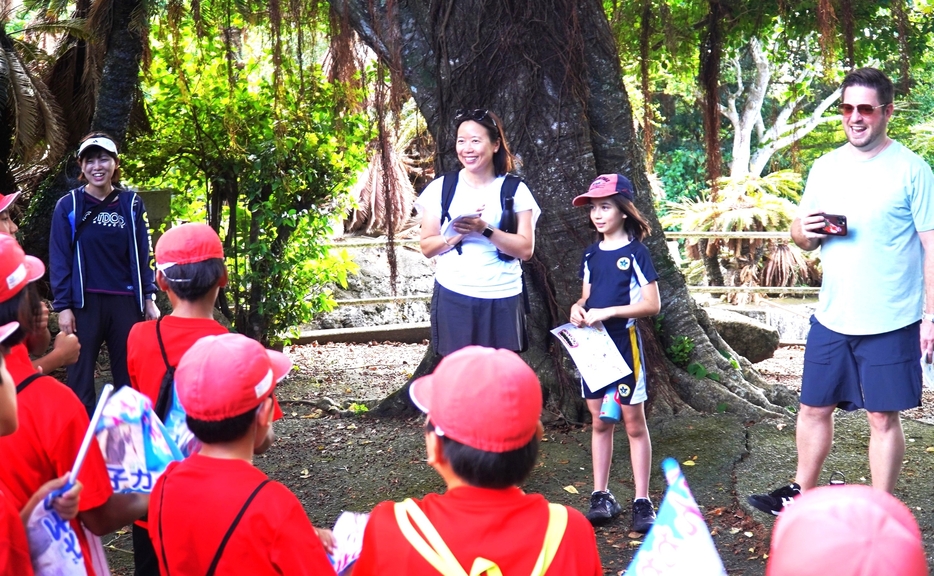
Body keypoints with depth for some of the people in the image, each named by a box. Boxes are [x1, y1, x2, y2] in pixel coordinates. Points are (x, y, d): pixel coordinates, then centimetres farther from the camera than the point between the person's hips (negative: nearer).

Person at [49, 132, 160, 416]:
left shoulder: (132, 204, 8)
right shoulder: (68, 206, 1)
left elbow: (143, 255, 10)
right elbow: (59, 260, 0)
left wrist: (149, 299, 3)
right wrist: (63, 306, -7)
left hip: (126, 302, 2)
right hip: (85, 303, -2)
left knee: (130, 375, 6)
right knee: (81, 377, 1)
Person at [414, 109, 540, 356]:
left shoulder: (514, 190, 2)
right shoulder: (441, 188, 3)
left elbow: (525, 249, -5)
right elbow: (427, 247, 3)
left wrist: (485, 229, -18)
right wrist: (458, 233, -15)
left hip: (502, 298, 0)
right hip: (453, 297, 0)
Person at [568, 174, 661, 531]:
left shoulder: (636, 253, -8)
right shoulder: (592, 254, 10)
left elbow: (652, 305, -13)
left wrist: (607, 312, -20)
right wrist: (578, 309, -4)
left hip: (624, 344, -6)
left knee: (633, 423, 1)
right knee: (599, 422, 11)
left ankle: (642, 502, 8)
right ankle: (601, 497, 19)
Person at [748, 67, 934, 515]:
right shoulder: (825, 167, 8)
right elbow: (803, 239, 15)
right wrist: (803, 230, -9)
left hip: (891, 322, -5)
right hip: (831, 318, 5)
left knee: (883, 417, 4)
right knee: (814, 407, 13)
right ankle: (802, 493, 31)